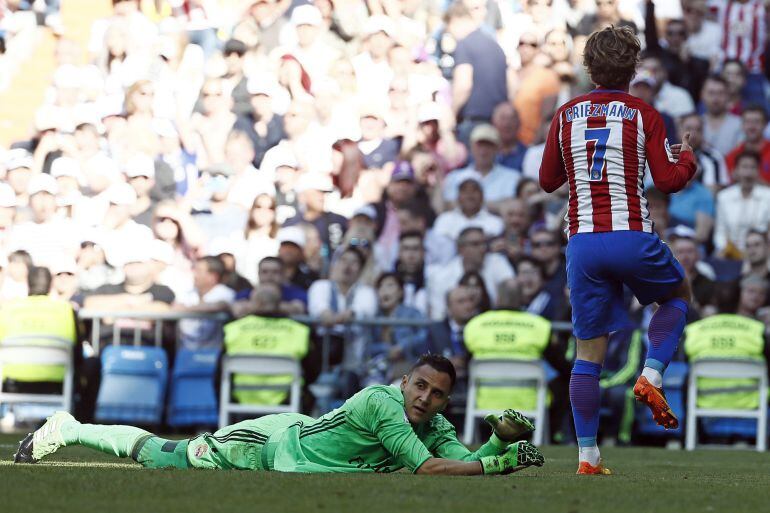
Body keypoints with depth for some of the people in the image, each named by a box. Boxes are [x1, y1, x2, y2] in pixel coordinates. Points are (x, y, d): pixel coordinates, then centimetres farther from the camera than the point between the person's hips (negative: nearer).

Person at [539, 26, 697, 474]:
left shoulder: (566, 115, 9)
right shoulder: (642, 114, 0)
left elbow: (547, 180, 17)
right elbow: (670, 180, -2)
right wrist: (688, 157, 18)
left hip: (582, 242, 3)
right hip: (632, 236, -3)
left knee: (590, 353, 7)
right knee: (679, 294, 27)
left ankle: (588, 456, 3)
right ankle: (652, 375, 4)